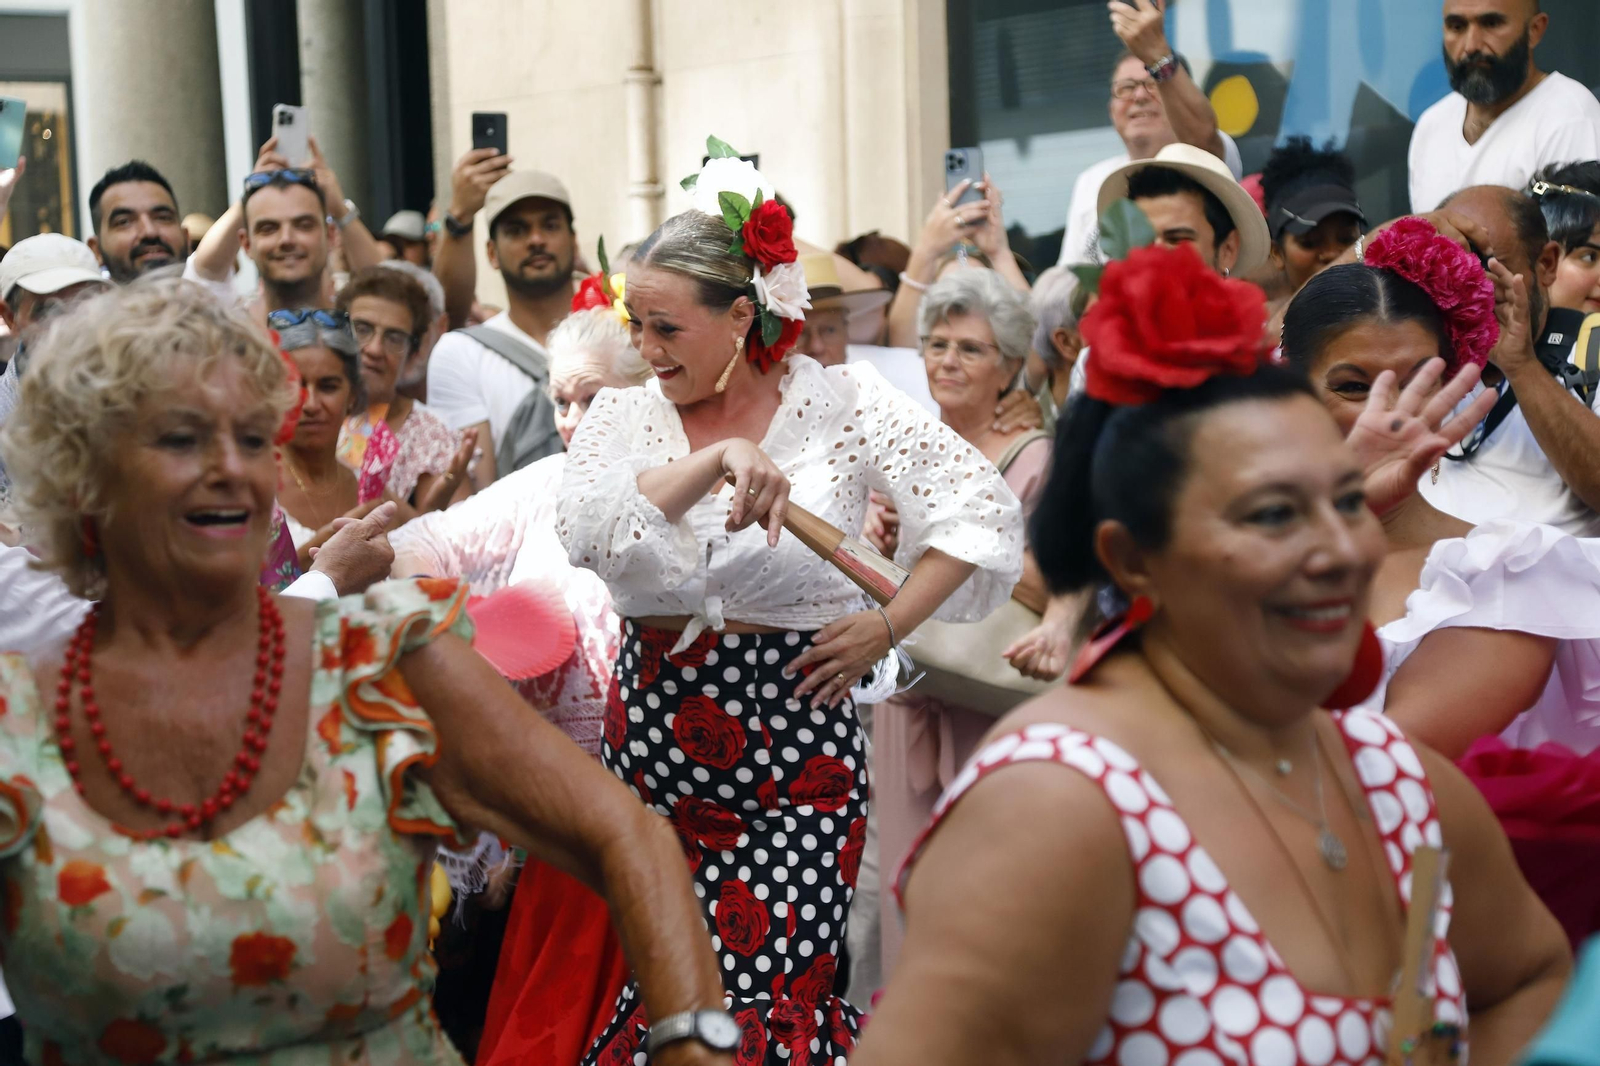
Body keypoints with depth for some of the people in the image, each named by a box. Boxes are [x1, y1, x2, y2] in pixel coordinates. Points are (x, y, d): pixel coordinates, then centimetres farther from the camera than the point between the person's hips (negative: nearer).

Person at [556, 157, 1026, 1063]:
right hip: (653, 734, 3)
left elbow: (985, 510, -5)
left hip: (796, 736, -3)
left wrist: (886, 627, -9)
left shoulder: (839, 402, -1)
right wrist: (719, 459, -25)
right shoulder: (623, 416, 6)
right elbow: (589, 530, -15)